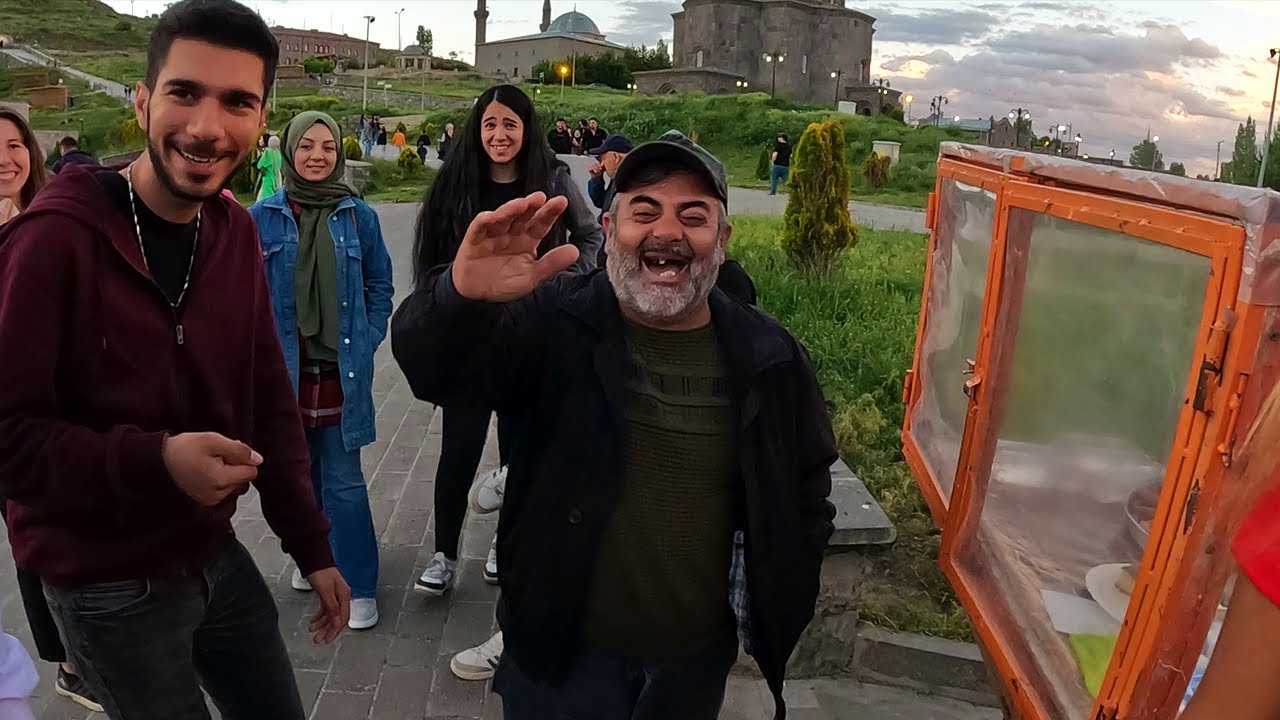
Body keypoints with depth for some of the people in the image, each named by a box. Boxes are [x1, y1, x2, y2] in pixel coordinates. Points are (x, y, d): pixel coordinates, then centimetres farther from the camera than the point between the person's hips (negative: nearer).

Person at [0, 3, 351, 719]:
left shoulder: (237, 232, 0)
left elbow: (267, 396, 3)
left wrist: (312, 546, 3)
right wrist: (154, 460, -33)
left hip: (218, 557, 6)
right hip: (110, 590, -5)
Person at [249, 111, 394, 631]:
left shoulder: (359, 216, 0)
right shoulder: (262, 218, -1)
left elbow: (379, 286, 8)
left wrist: (367, 341, -1)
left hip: (341, 370, -1)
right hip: (284, 368, 1)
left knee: (343, 481, 2)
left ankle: (359, 584, 14)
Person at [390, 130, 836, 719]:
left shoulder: (770, 356, -5)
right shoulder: (553, 324, -13)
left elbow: (807, 484, 8)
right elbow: (432, 368, -27)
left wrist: (783, 602, 3)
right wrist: (463, 296, -48)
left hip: (698, 659, 3)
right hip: (559, 650, -2)